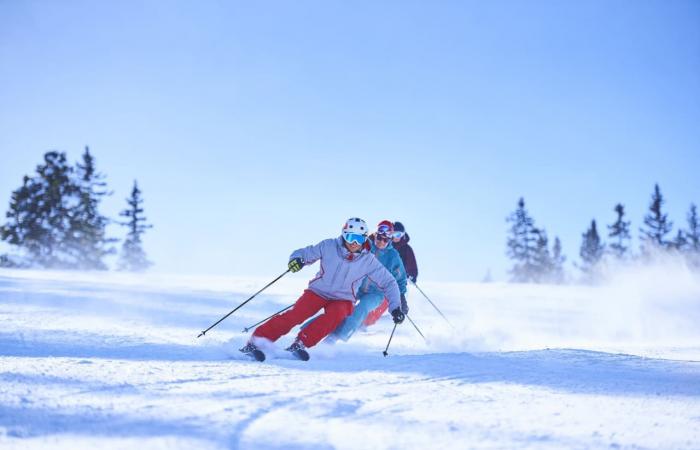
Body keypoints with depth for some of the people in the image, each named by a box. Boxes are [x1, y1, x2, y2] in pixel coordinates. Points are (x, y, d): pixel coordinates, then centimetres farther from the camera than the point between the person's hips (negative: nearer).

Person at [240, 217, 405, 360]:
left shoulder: (368, 261, -7)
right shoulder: (329, 246, -8)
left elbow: (388, 283, 1)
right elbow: (305, 253, -1)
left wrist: (395, 308, -5)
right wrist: (296, 259, -25)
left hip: (343, 300, 1)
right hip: (318, 291, -1)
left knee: (335, 315, -35)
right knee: (296, 315, -25)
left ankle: (301, 343, -36)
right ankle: (255, 342, -26)